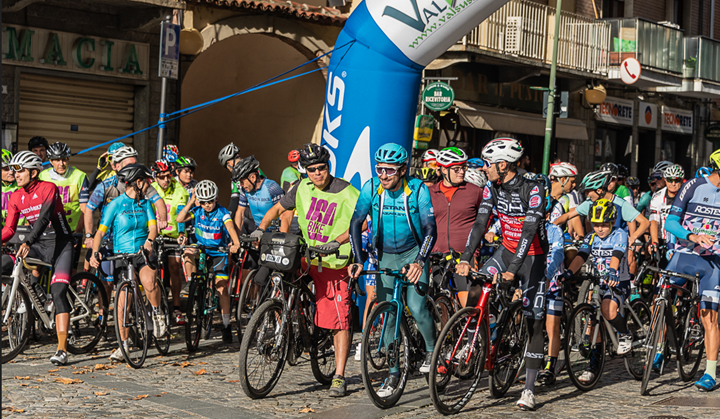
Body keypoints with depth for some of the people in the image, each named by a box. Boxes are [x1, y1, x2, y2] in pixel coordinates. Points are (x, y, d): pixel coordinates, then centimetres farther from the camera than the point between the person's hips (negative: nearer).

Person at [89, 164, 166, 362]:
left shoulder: (145, 204, 10)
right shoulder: (115, 205, -2)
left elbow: (152, 226, -3)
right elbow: (101, 231, -6)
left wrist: (149, 241, -25)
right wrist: (95, 252, -22)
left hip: (142, 253, 1)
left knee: (149, 282, -31)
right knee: (123, 302, -6)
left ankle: (157, 313, -3)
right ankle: (123, 344, 8)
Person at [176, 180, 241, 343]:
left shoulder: (222, 213, -15)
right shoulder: (197, 210, -6)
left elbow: (230, 227, -31)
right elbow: (179, 219, -17)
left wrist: (236, 243, -49)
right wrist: (190, 203, -22)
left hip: (219, 253, -3)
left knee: (222, 287, -8)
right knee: (189, 252, -32)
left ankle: (226, 325, 2)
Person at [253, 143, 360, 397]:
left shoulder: (346, 192, -10)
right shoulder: (302, 188, 4)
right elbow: (278, 208, 14)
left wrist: (337, 241, -30)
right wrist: (260, 229, -1)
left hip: (334, 263, -4)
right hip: (305, 257, 5)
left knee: (340, 321, -7)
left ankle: (339, 378, 2)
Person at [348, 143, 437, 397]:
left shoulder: (418, 189, -19)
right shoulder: (371, 187, -12)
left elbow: (430, 229, -23)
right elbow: (356, 223, -12)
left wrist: (420, 262, -37)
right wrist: (358, 260, -23)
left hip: (413, 253, -3)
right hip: (385, 256, 3)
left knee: (416, 307, -18)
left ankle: (431, 349, 12)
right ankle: (393, 374, 9)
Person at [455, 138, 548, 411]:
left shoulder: (533, 190, -22)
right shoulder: (492, 189, -5)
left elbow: (529, 231, -30)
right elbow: (480, 223, -11)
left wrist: (513, 269, -39)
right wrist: (465, 259, -23)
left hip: (532, 256, -5)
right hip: (507, 250, 5)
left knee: (533, 321, -5)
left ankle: (529, 389, -1)